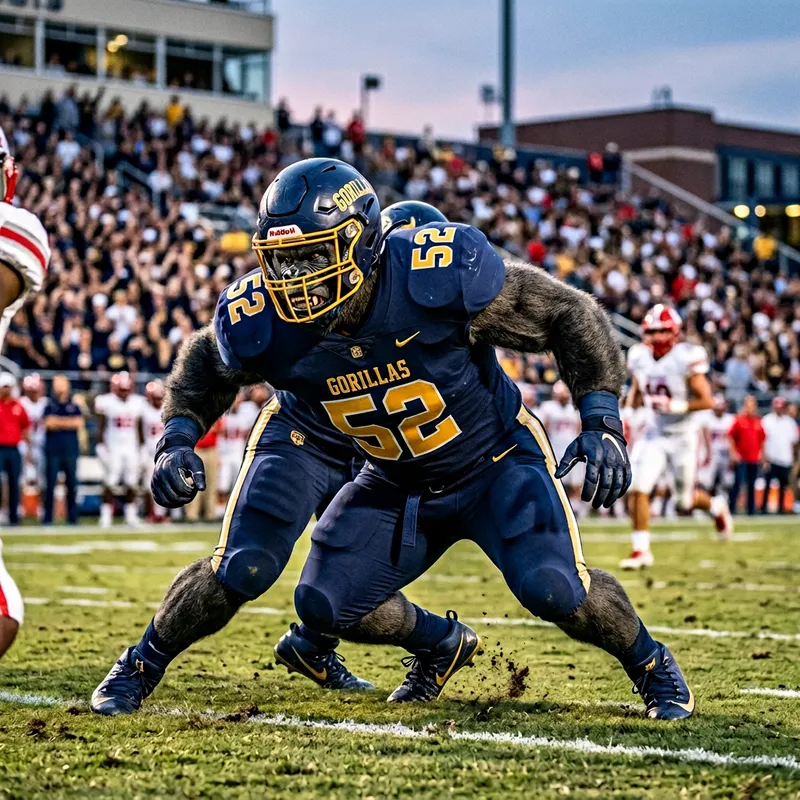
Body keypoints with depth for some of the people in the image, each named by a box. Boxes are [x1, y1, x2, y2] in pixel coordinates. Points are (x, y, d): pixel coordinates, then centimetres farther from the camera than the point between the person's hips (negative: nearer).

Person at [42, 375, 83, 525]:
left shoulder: (74, 406, 11)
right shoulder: (50, 405, 6)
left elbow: (79, 423, -3)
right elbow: (48, 422, -8)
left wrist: (58, 422, -7)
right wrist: (68, 423, -10)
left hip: (71, 450, 2)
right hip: (53, 450, -2)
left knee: (72, 484, 3)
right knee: (50, 484, -3)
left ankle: (73, 517, 9)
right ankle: (48, 518, 0)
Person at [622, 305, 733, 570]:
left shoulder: (686, 359, -19)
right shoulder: (640, 358, -2)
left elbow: (706, 401, -19)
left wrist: (676, 406, -30)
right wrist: (633, 399, -7)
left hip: (683, 437, -4)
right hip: (655, 436, 4)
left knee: (686, 501, 8)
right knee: (638, 488, -13)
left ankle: (717, 506, 43)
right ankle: (641, 550, -4)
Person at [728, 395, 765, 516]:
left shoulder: (758, 422, 10)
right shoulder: (739, 419, -3)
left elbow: (762, 438, 18)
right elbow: (730, 436, -4)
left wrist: (761, 452, 12)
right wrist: (734, 452, -10)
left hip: (754, 459, 4)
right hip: (741, 459, -4)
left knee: (752, 485, 9)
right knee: (738, 482, -9)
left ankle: (751, 510, 15)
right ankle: (731, 507, -5)